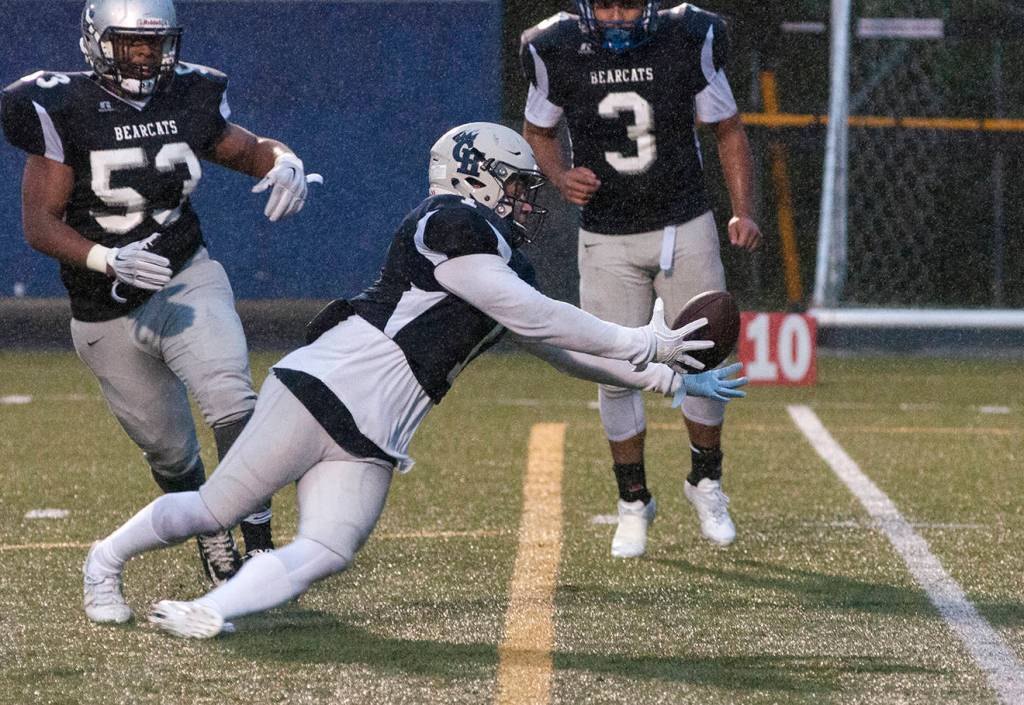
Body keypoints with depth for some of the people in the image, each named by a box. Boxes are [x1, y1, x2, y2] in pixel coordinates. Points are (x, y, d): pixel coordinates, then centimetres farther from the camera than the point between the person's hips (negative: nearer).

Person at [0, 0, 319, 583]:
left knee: (232, 403, -24)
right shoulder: (63, 111, -11)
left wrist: (285, 163, -7)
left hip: (186, 282, 1)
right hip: (107, 312, -1)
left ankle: (260, 545, -24)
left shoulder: (188, 100, 0)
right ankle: (216, 549, 36)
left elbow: (248, 150, 17)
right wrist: (107, 260, -29)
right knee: (170, 451, 11)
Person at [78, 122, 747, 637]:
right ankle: (108, 559, 14)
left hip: (371, 440, 8)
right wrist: (640, 344, -8)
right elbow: (536, 318, -13)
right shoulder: (449, 226, -8)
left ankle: (210, 611, -23)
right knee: (215, 510, -4)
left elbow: (563, 350, 27)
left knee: (325, 553, -14)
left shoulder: (506, 267, 21)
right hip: (325, 388, -8)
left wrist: (670, 380, 23)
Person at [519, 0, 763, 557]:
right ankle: (633, 503, 16)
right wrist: (560, 175, -13)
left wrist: (743, 212, -8)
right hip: (607, 240, 0)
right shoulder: (556, 52, -11)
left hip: (685, 229, 0)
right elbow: (537, 131, 8)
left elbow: (728, 130, 1)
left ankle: (705, 482, 26)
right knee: (616, 375, -2)